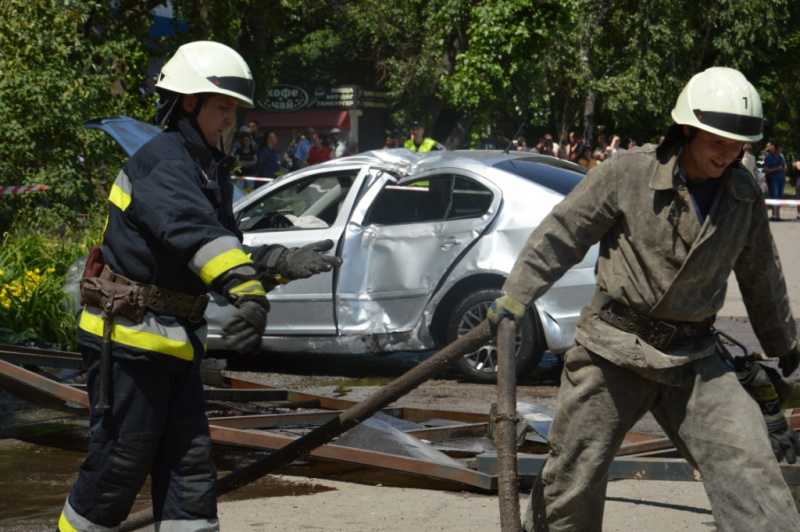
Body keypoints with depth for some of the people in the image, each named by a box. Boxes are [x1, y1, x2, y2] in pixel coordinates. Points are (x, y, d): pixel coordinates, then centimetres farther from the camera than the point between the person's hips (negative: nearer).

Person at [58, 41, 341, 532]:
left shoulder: (211, 171, 16)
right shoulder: (162, 161, -16)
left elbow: (226, 248, 16)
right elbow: (194, 233, -34)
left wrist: (285, 263, -3)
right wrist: (248, 294, -49)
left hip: (175, 343, 9)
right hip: (129, 338, -9)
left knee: (190, 470, 6)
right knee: (119, 464, -3)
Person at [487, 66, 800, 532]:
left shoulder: (745, 196, 1)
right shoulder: (627, 174, -11)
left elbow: (761, 276, 18)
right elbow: (561, 235, -3)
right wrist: (515, 299, -5)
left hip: (694, 359, 2)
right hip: (613, 349, -2)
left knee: (748, 464, -12)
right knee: (573, 476, 5)